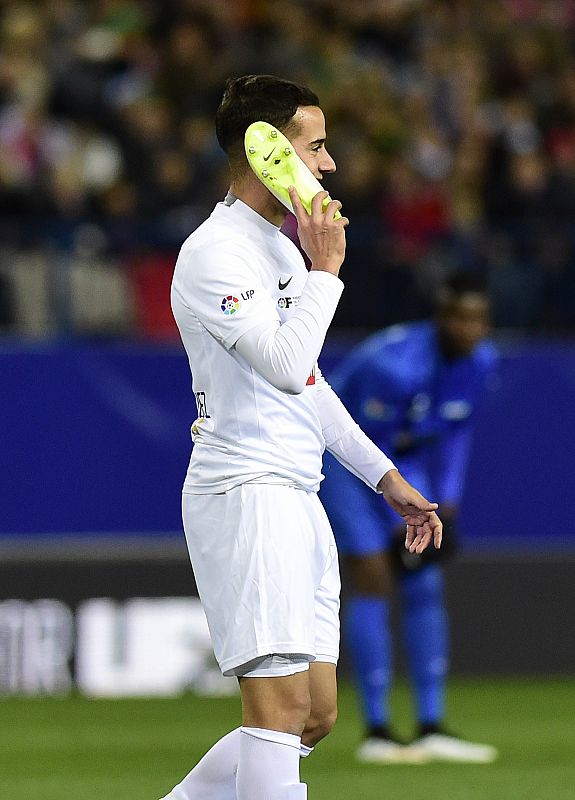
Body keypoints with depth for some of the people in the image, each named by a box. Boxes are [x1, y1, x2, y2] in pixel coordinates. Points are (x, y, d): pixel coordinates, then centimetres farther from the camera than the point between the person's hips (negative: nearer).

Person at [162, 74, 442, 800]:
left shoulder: (281, 245, 18)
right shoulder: (215, 255, -13)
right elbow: (287, 368, -23)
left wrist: (384, 476, 24)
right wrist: (325, 269, -13)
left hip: (297, 497, 10)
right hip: (244, 492, -10)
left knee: (315, 714, 8)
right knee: (282, 706, -15)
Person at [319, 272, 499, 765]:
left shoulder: (481, 361, -12)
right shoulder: (396, 367, -34)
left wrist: (447, 505, -1)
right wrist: (401, 526, -20)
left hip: (407, 455, 7)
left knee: (426, 583, -1)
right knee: (373, 578, -14)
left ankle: (432, 729, 1)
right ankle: (376, 732, -12)